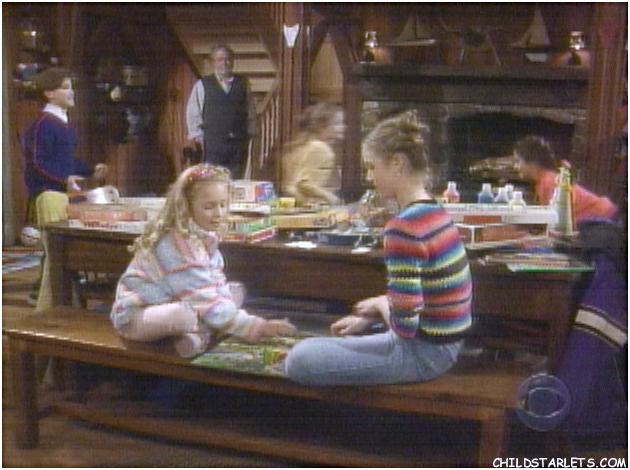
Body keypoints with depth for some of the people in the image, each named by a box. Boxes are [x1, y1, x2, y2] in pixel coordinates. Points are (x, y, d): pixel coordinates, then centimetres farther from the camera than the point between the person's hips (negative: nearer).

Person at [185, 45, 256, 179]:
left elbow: (251, 111, 14)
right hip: (213, 145, -2)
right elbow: (193, 114, 8)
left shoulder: (243, 83, 10)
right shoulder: (202, 85, 5)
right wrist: (199, 137, 3)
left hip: (239, 144, 2)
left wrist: (250, 133, 6)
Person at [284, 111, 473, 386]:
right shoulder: (433, 211, 5)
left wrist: (380, 304, -5)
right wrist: (367, 318, 9)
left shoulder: (403, 228, -25)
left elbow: (404, 325, -26)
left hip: (421, 352, -10)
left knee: (300, 360, -13)